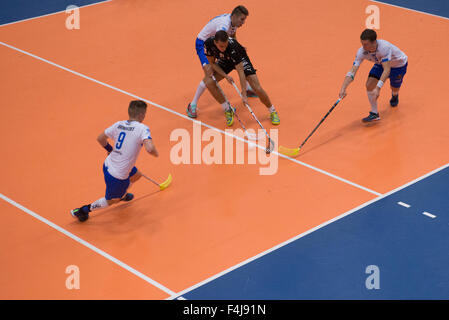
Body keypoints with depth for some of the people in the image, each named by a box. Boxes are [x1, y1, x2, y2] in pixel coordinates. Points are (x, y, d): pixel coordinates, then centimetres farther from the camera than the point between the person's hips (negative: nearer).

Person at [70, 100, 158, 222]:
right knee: (110, 201, 19)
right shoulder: (142, 128, -21)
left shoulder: (119, 125, -1)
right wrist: (156, 153, -11)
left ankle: (121, 194, 56)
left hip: (108, 165, 7)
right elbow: (150, 148, -35)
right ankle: (82, 211, 26)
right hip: (117, 176, -7)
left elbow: (100, 138, 11)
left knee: (137, 175, 33)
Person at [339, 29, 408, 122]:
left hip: (399, 64, -4)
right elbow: (352, 71, -32)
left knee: (394, 89, 11)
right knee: (369, 85, -15)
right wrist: (343, 88, -45)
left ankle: (394, 96, 51)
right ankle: (374, 113, -1)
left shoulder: (384, 47, -45)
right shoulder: (362, 52, -30)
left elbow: (387, 70, -48)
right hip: (381, 63, 4)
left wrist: (378, 88, -58)